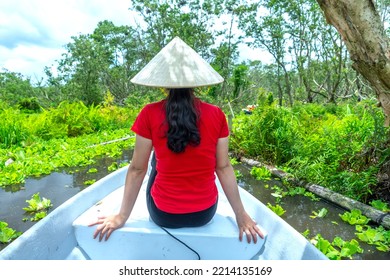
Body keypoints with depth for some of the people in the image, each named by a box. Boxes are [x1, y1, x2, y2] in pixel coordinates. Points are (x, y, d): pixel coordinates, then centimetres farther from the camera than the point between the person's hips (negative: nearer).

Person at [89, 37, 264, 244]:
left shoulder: (149, 114, -13)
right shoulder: (217, 115, -9)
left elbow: (137, 169, -10)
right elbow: (224, 167, -7)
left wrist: (122, 216, 2)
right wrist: (241, 215, 3)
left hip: (163, 215, -1)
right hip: (205, 214, 2)